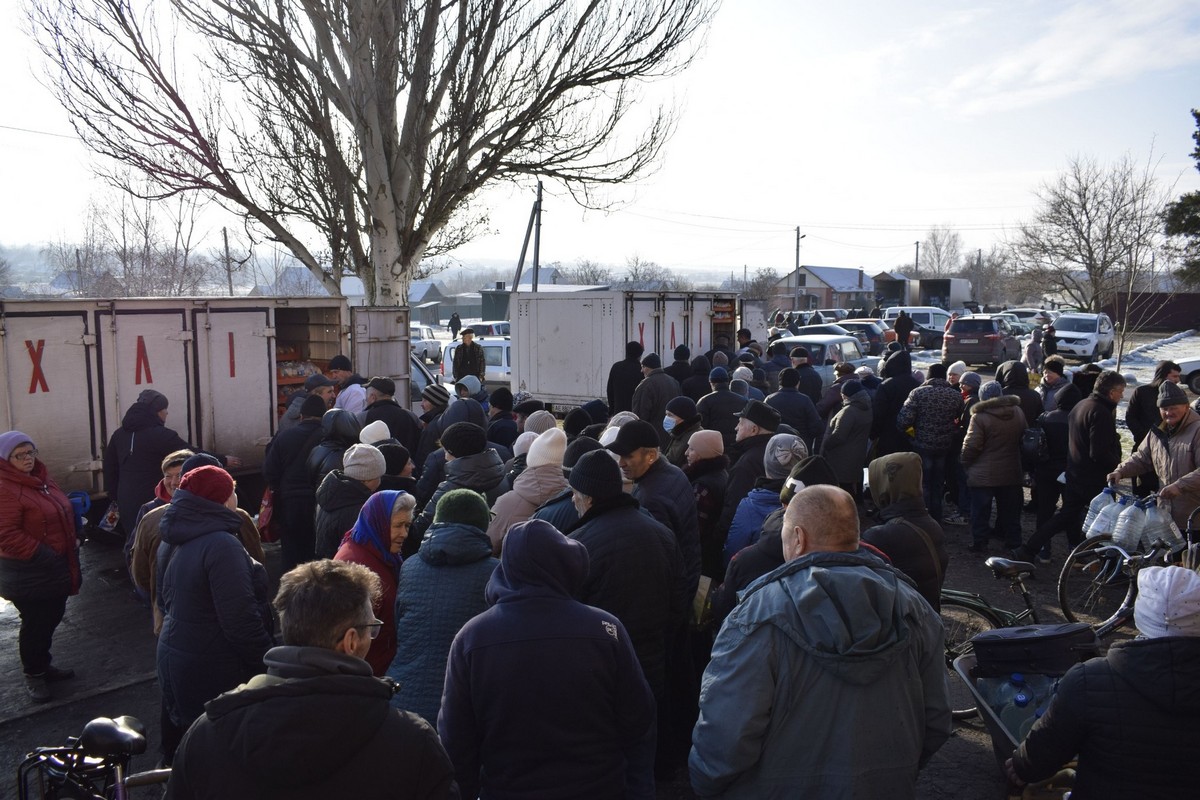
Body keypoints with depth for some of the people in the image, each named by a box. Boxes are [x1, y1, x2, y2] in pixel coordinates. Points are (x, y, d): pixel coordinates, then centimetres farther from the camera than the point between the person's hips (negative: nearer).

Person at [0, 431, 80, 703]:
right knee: (35, 624, 5)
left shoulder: (42, 479, 8)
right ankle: (33, 675, 23)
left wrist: (71, 543, 11)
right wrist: (43, 555, -24)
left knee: (51, 618, 20)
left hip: (55, 570, 8)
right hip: (28, 576, -8)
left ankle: (44, 665, 38)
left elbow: (62, 513, 20)